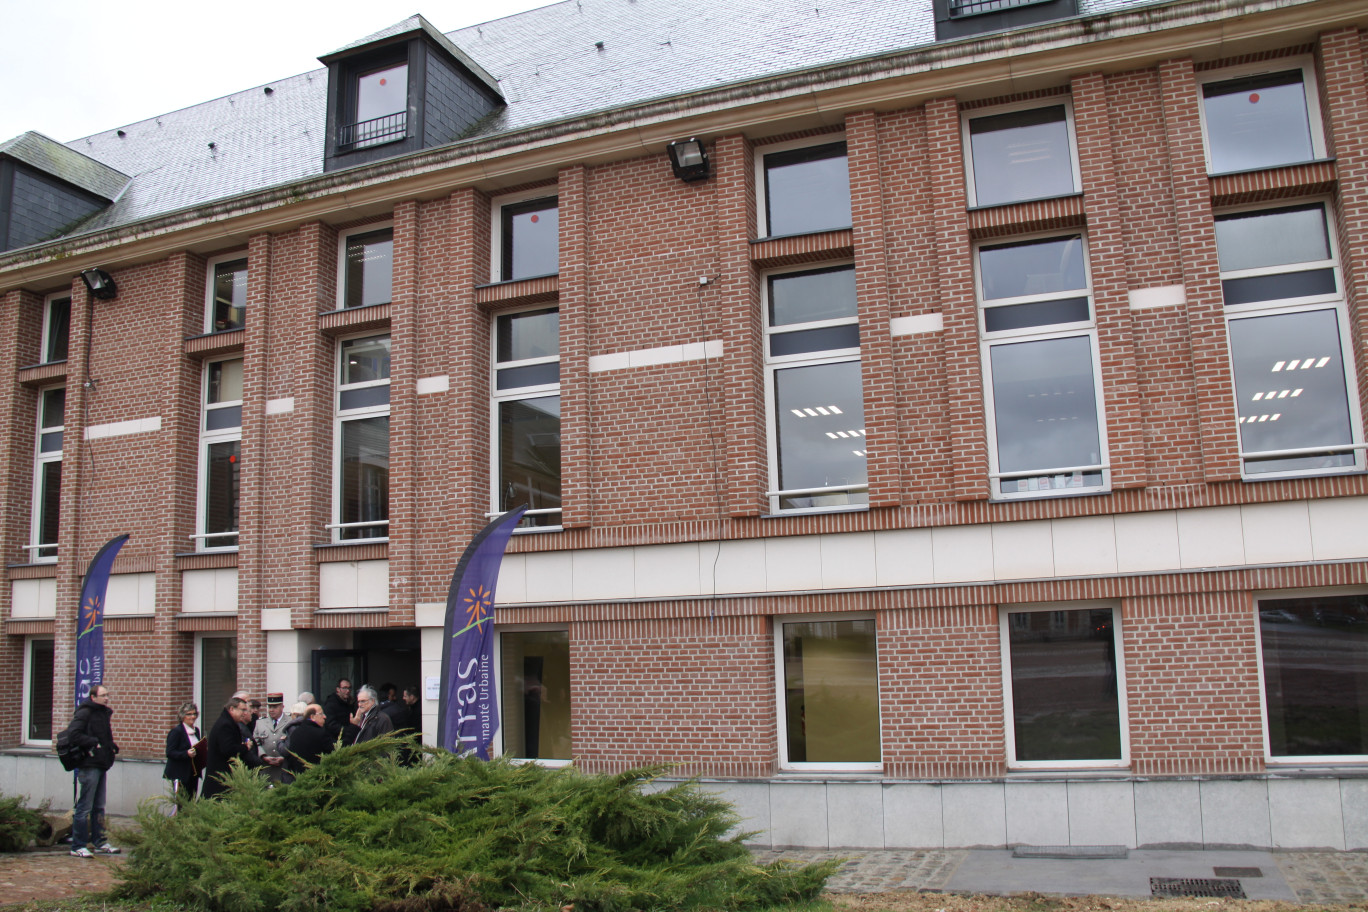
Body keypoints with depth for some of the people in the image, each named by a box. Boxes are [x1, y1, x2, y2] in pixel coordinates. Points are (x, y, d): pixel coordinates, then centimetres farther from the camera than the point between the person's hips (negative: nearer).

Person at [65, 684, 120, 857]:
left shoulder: (104, 713, 16)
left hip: (101, 765, 9)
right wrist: (93, 742, -21)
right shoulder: (85, 712, -10)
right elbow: (73, 734, -22)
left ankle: (100, 842, 22)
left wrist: (111, 745, 9)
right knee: (84, 807, -4)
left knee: (99, 807, 15)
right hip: (89, 766, -9)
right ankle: (78, 846, 2)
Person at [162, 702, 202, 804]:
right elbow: (169, 753, -15)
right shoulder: (176, 731, -8)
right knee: (182, 803, -7)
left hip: (193, 774, 7)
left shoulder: (196, 730, 13)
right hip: (180, 775, -7)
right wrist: (186, 753, -28)